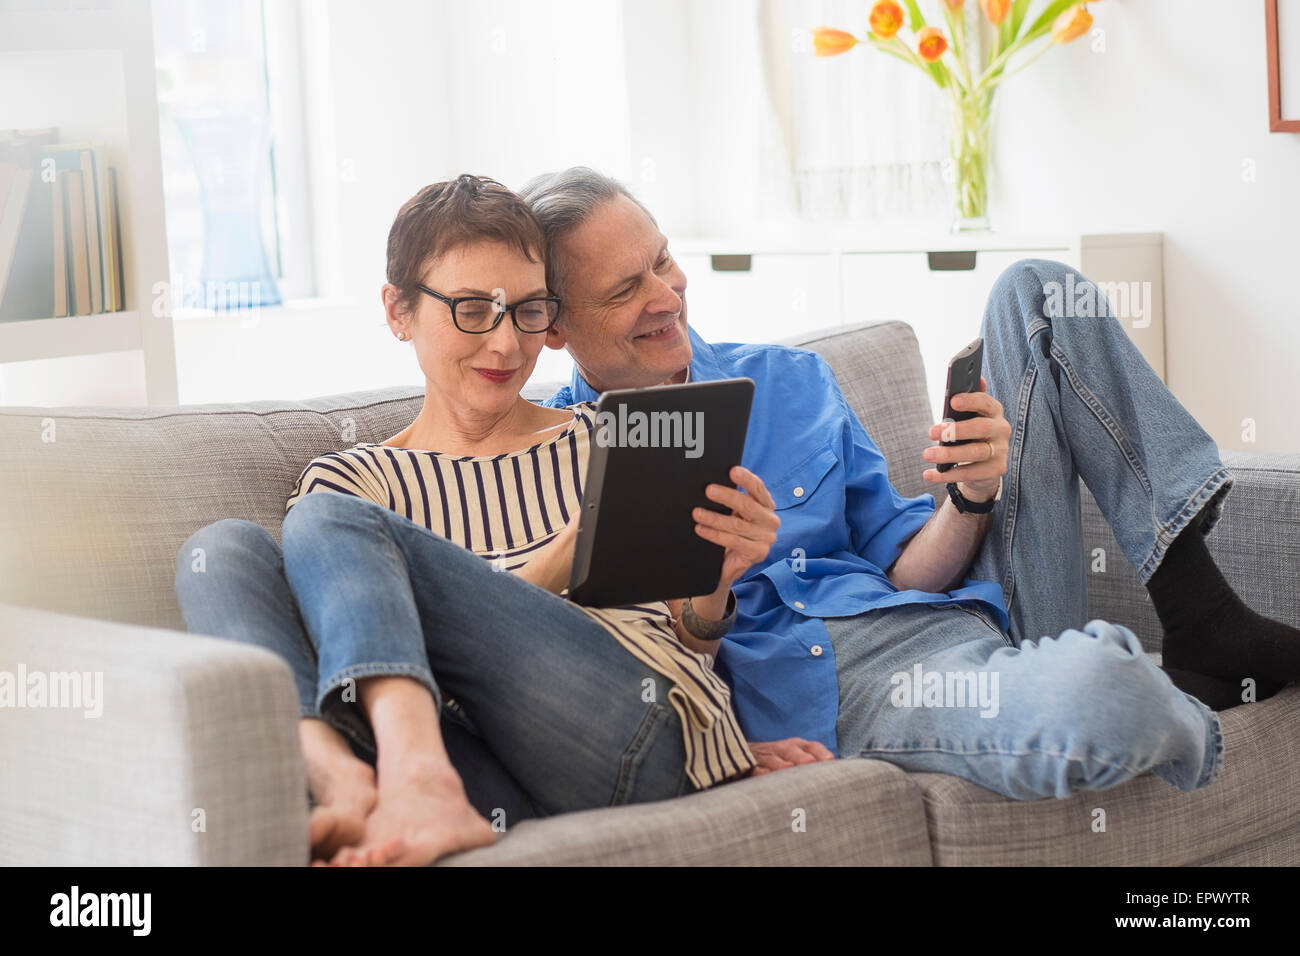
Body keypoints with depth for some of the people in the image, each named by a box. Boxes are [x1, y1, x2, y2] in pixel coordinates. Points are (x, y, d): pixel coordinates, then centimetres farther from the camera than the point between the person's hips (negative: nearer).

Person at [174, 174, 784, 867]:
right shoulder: (353, 478, 22)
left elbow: (687, 648, 22)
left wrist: (712, 590, -2)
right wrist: (553, 569, -11)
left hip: (634, 740, -1)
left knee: (330, 524, -16)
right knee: (223, 549, -14)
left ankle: (419, 787, -44)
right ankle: (346, 787, -41)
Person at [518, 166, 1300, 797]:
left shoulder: (789, 383, 19)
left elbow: (903, 573, 15)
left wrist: (970, 496, -6)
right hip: (822, 689, -6)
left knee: (1036, 293, 3)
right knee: (1092, 693, -41)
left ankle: (1208, 625, -2)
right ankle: (1188, 697, -2)